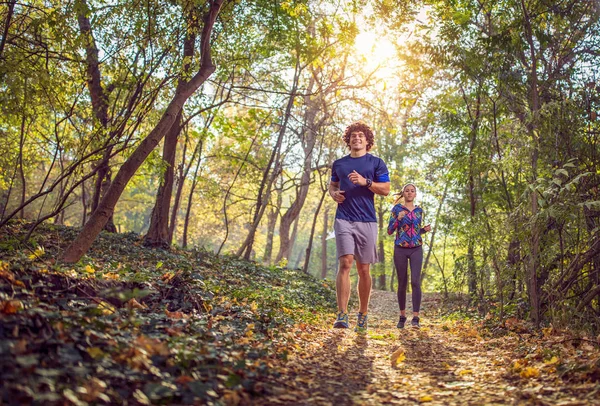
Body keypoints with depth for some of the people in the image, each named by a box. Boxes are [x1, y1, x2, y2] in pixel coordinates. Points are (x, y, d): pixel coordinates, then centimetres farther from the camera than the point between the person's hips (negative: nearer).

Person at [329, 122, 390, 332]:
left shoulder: (376, 162, 7)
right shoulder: (339, 164, 15)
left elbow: (386, 189, 2)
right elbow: (332, 185, 28)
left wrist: (365, 182, -13)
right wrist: (334, 194, 5)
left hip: (367, 220, 0)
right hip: (344, 219, 1)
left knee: (363, 269, 5)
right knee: (345, 263, -15)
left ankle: (363, 313, 19)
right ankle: (342, 314, -18)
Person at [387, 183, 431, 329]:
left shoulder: (419, 210, 10)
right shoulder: (397, 208, 0)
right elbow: (390, 231, -2)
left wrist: (425, 229, -1)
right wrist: (398, 219, -18)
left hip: (416, 250, 2)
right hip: (400, 250, -1)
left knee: (415, 281, -14)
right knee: (402, 283, 4)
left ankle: (415, 318, -14)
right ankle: (402, 316, 19)